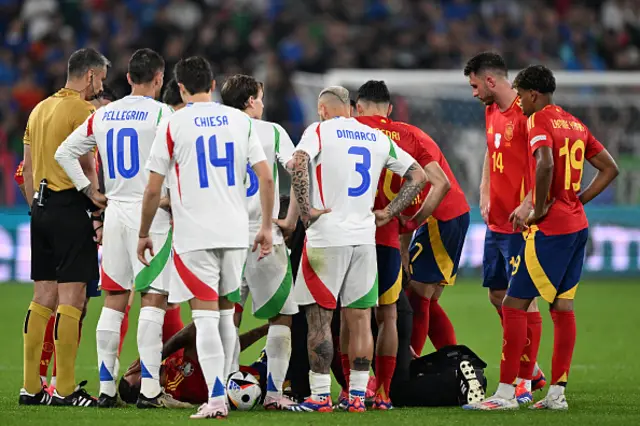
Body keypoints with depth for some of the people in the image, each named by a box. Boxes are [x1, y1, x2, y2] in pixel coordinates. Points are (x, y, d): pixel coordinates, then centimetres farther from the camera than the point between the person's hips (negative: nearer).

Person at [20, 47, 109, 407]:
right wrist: (100, 212, -10)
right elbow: (86, 165, -15)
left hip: (42, 208, 8)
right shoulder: (82, 110, -9)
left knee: (44, 297, 10)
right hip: (70, 208, -8)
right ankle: (65, 389, -7)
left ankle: (31, 388, 10)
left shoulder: (40, 110, 16)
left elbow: (28, 168, 18)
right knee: (71, 298, -6)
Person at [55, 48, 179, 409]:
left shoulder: (102, 115, 10)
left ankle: (106, 388, 9)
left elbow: (65, 152, 14)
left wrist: (89, 191, 13)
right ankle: (150, 390, -9)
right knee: (153, 299, -5)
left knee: (114, 301, 10)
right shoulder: (161, 114, -8)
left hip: (115, 210, 6)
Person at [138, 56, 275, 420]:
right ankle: (221, 390, 21)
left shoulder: (174, 125, -3)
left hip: (194, 235, -4)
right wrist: (267, 227, 11)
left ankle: (216, 400, -14)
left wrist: (144, 233, 10)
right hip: (236, 232, 4)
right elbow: (266, 177, 3)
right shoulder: (240, 120, 7)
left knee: (205, 316, -5)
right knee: (226, 314, 16)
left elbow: (154, 189, -2)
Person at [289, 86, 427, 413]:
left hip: (326, 238, -5)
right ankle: (357, 395, 8)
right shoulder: (378, 138, 13)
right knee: (359, 318, 8)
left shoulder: (319, 131, -2)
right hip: (365, 237, 5)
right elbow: (418, 176, 17)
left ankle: (320, 396, -1)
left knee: (319, 317, 0)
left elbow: (299, 164, -22)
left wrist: (305, 210, -15)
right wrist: (388, 213, 14)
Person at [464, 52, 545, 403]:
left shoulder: (526, 112, -15)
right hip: (496, 222, 9)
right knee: (497, 296, 13)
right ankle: (531, 370, 24)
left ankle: (524, 381, 1)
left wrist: (525, 207, -25)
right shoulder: (492, 111, 13)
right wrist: (485, 197, 13)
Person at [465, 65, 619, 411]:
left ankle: (505, 393, -6)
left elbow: (546, 165, -30)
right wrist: (577, 201, 14)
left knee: (514, 305, -5)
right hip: (578, 226, 9)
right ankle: (557, 393, 10)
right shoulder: (575, 124, 14)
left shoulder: (539, 121, -11)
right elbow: (609, 169, 19)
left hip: (550, 229, -9)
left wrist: (539, 210, -19)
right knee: (563, 307, 10)